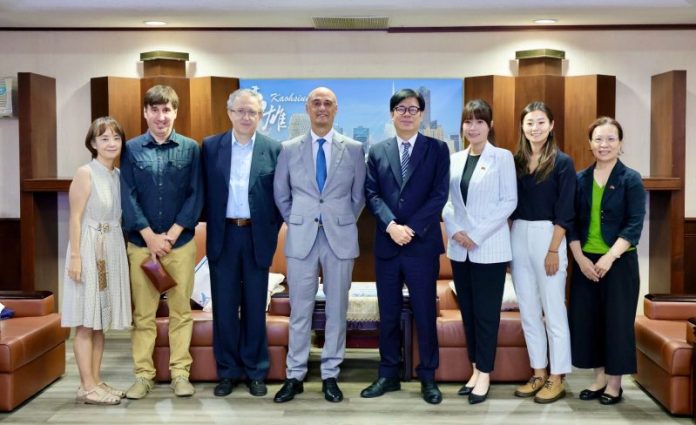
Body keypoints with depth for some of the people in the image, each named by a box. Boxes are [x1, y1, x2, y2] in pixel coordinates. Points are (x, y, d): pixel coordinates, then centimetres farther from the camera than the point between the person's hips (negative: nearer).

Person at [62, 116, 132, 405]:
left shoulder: (119, 175, 10)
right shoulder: (85, 173, -9)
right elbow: (75, 218, -12)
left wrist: (120, 250, 9)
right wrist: (75, 256, -17)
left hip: (112, 250, 7)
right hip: (89, 248, -7)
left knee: (100, 321, 11)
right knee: (86, 322, -2)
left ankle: (96, 381, 18)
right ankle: (87, 387, 4)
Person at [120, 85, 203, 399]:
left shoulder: (190, 148, 2)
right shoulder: (131, 149, 3)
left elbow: (196, 195, -1)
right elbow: (128, 196, -1)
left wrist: (171, 235, -9)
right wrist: (150, 236, -9)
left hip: (181, 242, 0)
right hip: (141, 242, 0)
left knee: (181, 311, 5)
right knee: (142, 313, 5)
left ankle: (180, 373, 14)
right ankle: (143, 375, 14)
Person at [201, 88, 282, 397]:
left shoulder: (273, 149, 0)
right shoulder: (210, 146, 3)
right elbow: (205, 192, 5)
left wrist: (272, 232, -3)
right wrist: (212, 226, 0)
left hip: (257, 236, -1)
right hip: (223, 236, 1)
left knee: (255, 307, 7)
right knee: (224, 307, 6)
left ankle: (255, 371, 18)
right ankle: (228, 371, 17)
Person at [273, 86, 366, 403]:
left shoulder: (354, 149, 3)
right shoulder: (289, 149, 5)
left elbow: (359, 195, 9)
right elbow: (280, 193, 12)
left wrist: (344, 223, 7)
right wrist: (296, 223, 7)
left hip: (340, 238, 0)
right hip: (301, 238, 0)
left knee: (336, 309, 5)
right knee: (300, 310, 4)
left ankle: (330, 376, 16)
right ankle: (295, 376, 14)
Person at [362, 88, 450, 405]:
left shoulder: (437, 149, 3)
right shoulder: (377, 151, 10)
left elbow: (440, 194, -5)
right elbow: (371, 193, 2)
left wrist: (412, 229, -13)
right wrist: (391, 225, -14)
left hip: (423, 244, -2)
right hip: (386, 245, 2)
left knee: (425, 313, 4)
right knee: (388, 314, 9)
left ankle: (428, 377, 16)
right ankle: (388, 374, 21)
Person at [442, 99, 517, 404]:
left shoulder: (503, 157, -2)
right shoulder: (455, 159, 11)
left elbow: (509, 201, -8)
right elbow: (447, 200, 11)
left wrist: (477, 234, -14)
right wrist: (454, 230, -7)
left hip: (489, 248, -5)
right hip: (459, 248, 5)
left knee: (486, 313, 0)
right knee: (467, 311, 10)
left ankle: (485, 374, 10)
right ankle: (475, 370, 21)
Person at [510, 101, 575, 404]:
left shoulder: (562, 163, -5)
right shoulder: (516, 161, 9)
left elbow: (565, 212, -9)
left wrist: (553, 250, -14)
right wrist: (507, 242, 6)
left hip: (547, 237, -5)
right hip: (518, 237, 5)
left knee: (553, 310, 1)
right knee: (528, 311, 10)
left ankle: (557, 378, 11)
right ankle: (538, 373, 20)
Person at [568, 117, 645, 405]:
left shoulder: (631, 180, -3)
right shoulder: (580, 179, 7)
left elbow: (634, 225, -10)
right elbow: (572, 223, 5)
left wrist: (609, 257, -19)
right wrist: (581, 259, -7)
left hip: (619, 262, -4)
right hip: (585, 262, 4)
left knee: (617, 320, 2)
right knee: (585, 318, 6)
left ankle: (614, 382, 15)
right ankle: (599, 377, 21)